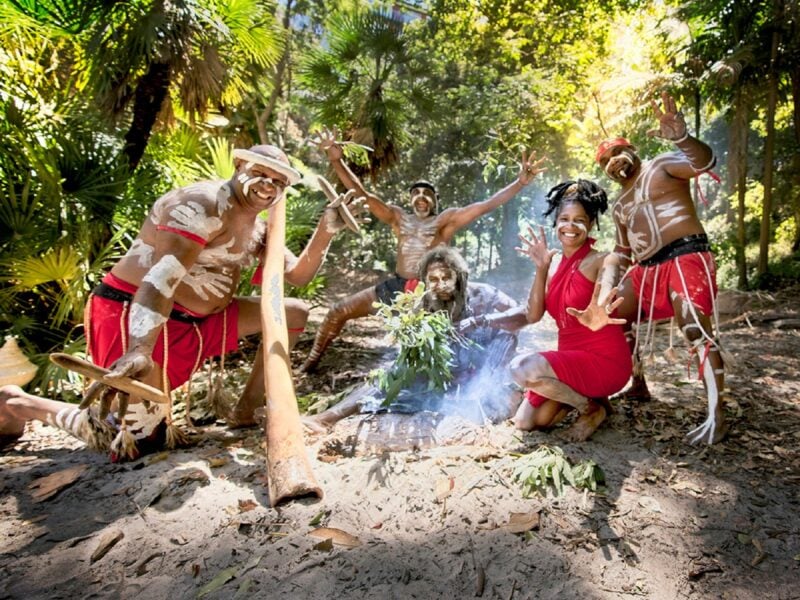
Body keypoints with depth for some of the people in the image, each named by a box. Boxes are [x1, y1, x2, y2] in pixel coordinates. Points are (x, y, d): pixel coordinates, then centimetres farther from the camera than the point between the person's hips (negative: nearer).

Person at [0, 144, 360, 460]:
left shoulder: (257, 227, 10)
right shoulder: (206, 203, -18)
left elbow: (298, 274, 9)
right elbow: (163, 275, -30)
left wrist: (326, 231, -6)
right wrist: (139, 351, -39)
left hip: (199, 320, 9)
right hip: (134, 318, -9)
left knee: (293, 314, 6)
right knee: (138, 443, -7)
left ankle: (247, 409, 9)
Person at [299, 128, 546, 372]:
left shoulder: (447, 219, 2)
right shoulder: (398, 217, 10)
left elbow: (487, 205, -8)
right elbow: (361, 194, 6)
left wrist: (521, 182, -19)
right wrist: (336, 161, -3)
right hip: (397, 286, 3)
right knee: (338, 311, 2)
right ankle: (310, 362, 21)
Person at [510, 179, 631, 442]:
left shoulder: (600, 260, -11)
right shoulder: (555, 266, 7)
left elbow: (608, 298, -33)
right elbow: (533, 315, -3)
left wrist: (599, 316, -58)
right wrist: (541, 268, -13)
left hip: (604, 361, -7)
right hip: (571, 358, 7)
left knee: (523, 368, -29)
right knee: (524, 422, 0)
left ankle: (593, 408, -3)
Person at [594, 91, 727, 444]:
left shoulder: (662, 166, 4)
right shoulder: (620, 206, 24)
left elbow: (704, 161, -16)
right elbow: (622, 252, 24)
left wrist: (681, 138, -37)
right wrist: (607, 285, 9)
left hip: (686, 258, -8)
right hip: (647, 269, 8)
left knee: (698, 332, -17)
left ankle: (716, 417, -14)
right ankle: (639, 385, 22)